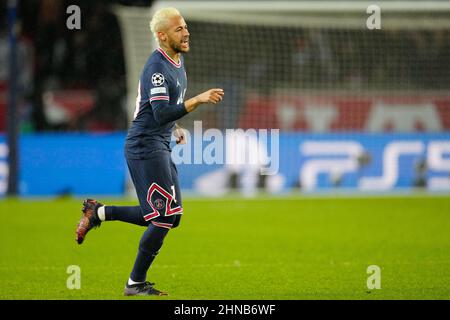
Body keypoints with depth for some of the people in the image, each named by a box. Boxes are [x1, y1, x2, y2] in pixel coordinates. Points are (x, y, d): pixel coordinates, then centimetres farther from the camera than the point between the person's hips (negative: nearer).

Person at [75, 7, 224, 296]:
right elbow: (161, 114, -29)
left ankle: (98, 212, 19)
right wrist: (198, 100, -36)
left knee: (168, 217, 10)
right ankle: (136, 283, 1)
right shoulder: (157, 68, -19)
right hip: (146, 146, -10)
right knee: (165, 218, -10)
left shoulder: (178, 60, 12)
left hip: (161, 147, 10)